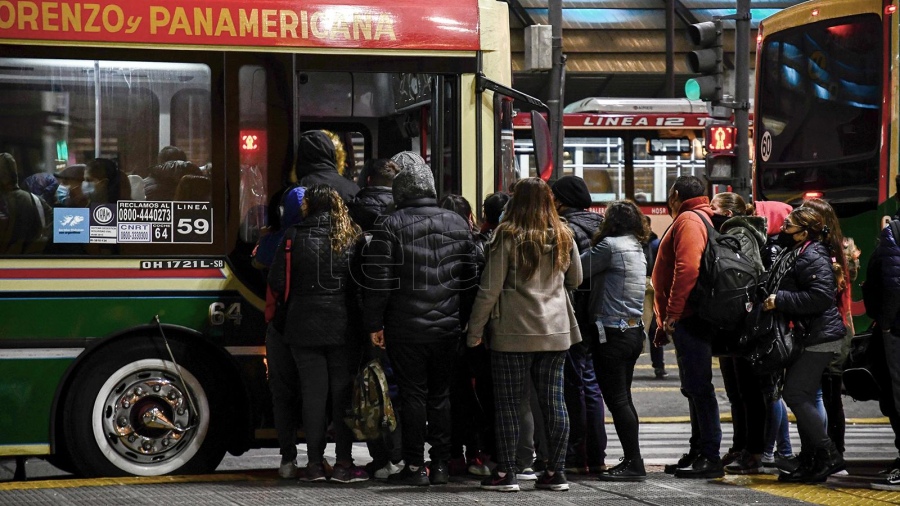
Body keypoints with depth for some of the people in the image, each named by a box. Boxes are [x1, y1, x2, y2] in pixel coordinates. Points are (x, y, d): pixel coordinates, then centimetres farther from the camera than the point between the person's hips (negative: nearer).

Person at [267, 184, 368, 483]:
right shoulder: (351, 237, 0)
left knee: (313, 393, 5)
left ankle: (315, 463, 5)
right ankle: (343, 464, 3)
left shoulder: (294, 237, -3)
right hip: (341, 328, 0)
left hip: (303, 327, 0)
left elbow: (277, 284, -3)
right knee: (342, 392, 5)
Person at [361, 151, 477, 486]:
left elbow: (377, 281, -10)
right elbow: (470, 277, 11)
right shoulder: (457, 224, 6)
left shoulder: (390, 227, -8)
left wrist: (374, 323, -2)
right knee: (440, 395, 11)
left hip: (405, 329, -4)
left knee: (412, 394, 1)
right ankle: (440, 465, 12)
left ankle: (415, 467, 2)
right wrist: (465, 319, 17)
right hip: (448, 326, 4)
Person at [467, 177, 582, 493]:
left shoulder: (508, 237, -9)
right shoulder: (563, 237, 5)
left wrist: (475, 330, -2)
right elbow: (575, 280, 19)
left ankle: (505, 473, 4)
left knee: (508, 403, 2)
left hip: (514, 333, -4)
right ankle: (556, 472, 11)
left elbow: (490, 289, -9)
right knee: (553, 401, 8)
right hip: (556, 331, 4)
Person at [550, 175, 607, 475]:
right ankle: (596, 456, 13)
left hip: (574, 315, -8)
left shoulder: (567, 229, -12)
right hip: (598, 317, 8)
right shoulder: (599, 225, 12)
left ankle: (577, 456, 0)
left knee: (574, 385, -2)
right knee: (591, 385, 12)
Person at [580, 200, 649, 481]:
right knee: (623, 398, 13)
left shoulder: (611, 245, -13)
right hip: (633, 330, 9)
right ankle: (631, 461, 15)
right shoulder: (637, 249, 14)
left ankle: (634, 463, -7)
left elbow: (577, 269, -13)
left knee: (616, 399, -6)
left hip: (612, 333, -9)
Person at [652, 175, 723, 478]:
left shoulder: (688, 220, -10)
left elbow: (687, 268, -23)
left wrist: (671, 314, -20)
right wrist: (667, 320, 24)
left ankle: (710, 457, -10)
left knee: (698, 386, -10)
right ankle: (698, 452, 22)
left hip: (687, 318, -11)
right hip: (688, 319, 11)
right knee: (694, 388, 15)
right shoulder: (703, 218, 23)